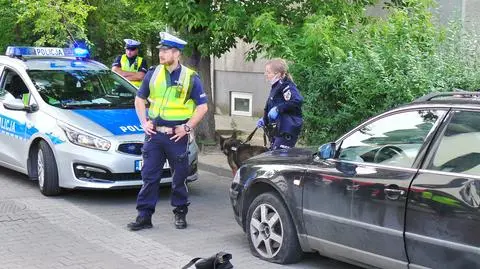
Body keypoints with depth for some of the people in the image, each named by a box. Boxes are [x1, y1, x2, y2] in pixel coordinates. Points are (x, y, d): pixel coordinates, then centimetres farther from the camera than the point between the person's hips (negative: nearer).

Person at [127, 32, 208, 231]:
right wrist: (144, 122, 3)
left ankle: (180, 213, 22)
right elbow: (139, 99, 16)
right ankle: (144, 216, 7)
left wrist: (187, 127, -10)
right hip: (154, 134, 3)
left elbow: (202, 106, -2)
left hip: (177, 136, -2)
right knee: (149, 176, 2)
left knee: (179, 177, 7)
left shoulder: (190, 77, -3)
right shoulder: (153, 74, 6)